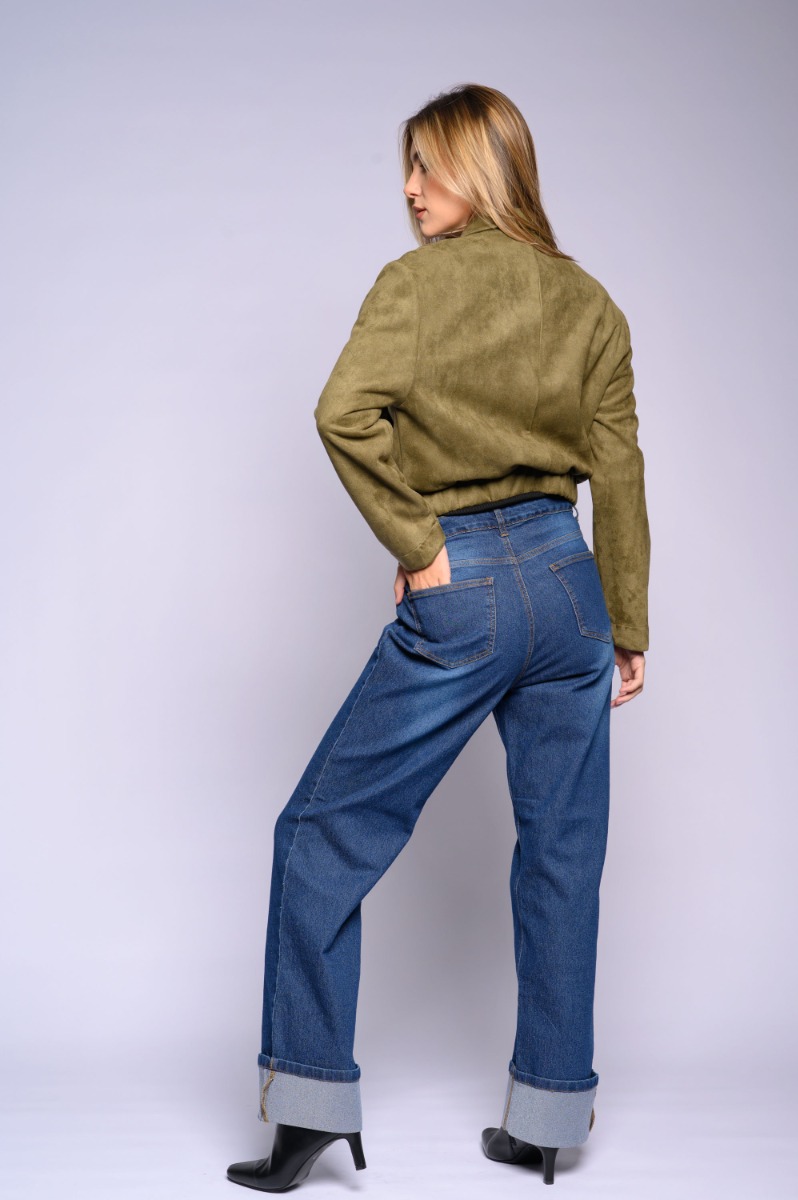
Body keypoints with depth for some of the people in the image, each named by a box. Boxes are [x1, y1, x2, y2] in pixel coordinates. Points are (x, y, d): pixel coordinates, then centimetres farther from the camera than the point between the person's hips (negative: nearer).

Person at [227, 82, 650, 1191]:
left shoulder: (417, 280, -4)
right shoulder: (589, 301, 9)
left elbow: (346, 411, -21)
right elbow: (618, 472, 8)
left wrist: (415, 546, -11)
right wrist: (628, 625, 13)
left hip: (460, 598, -5)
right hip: (565, 579, 5)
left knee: (326, 833, 7)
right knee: (561, 848, 12)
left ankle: (312, 1104, 10)